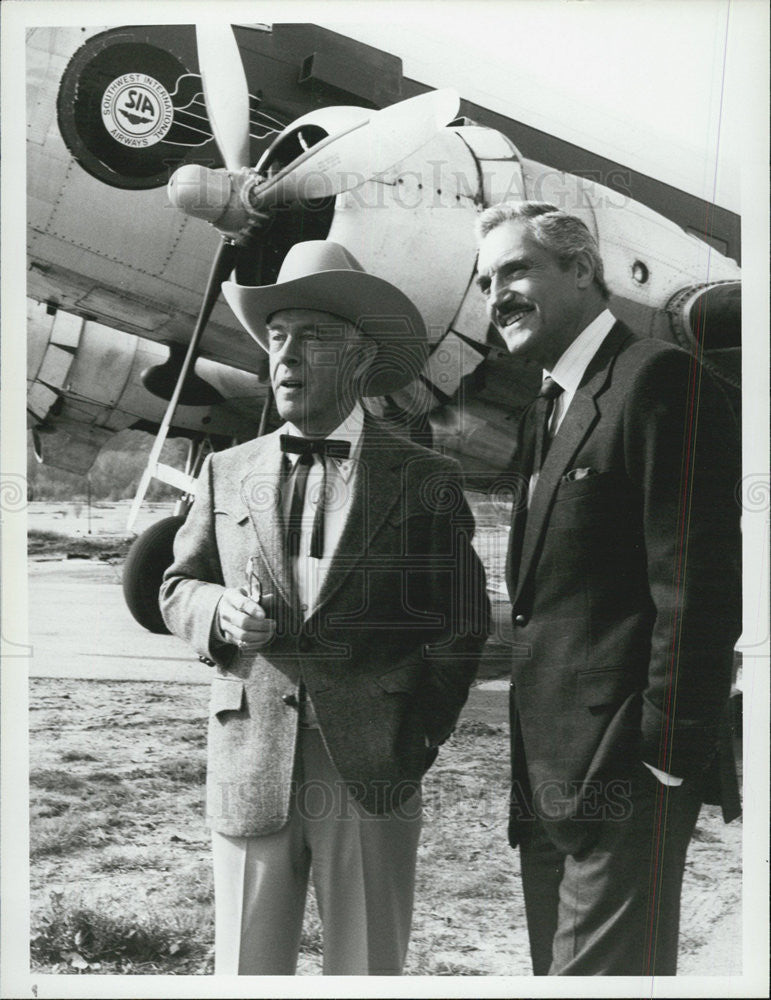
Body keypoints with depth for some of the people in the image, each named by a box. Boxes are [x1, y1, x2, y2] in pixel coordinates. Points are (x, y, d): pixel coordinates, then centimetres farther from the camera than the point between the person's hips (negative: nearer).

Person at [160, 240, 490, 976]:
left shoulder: (425, 481, 1)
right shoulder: (228, 473, 9)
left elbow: (461, 623, 5)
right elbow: (177, 588, 14)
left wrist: (419, 737, 1)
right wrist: (219, 613, -8)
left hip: (371, 773, -2)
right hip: (247, 770, 2)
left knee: (367, 973, 9)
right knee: (245, 971, 8)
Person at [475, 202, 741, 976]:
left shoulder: (658, 380, -11)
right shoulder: (545, 413, 17)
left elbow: (696, 590, -17)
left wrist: (669, 760, -17)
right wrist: (531, 766, 14)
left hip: (624, 779, -9)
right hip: (549, 781, 9)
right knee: (556, 971, 16)